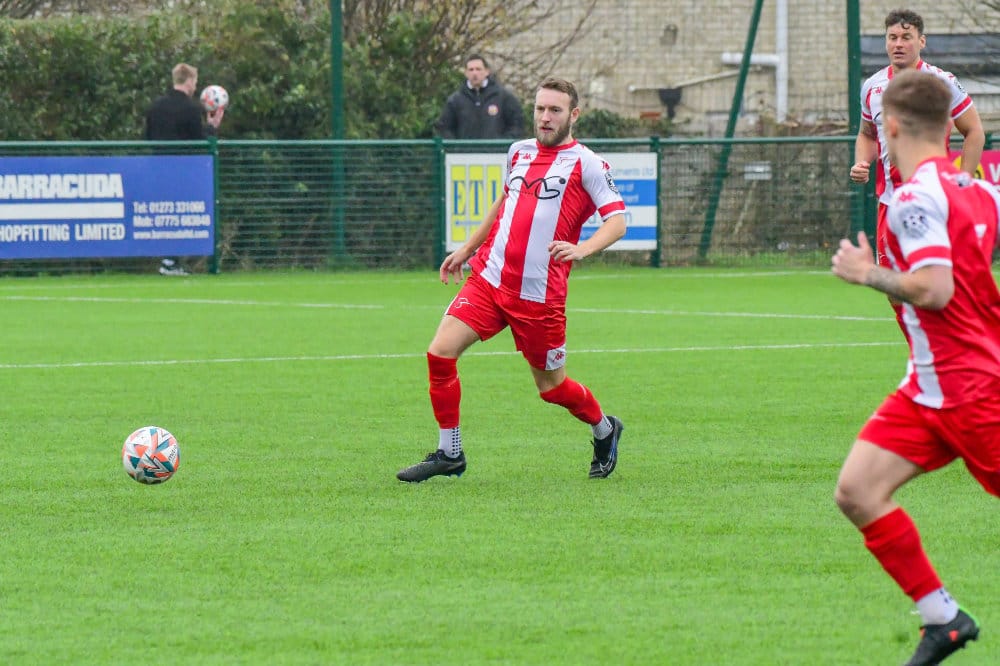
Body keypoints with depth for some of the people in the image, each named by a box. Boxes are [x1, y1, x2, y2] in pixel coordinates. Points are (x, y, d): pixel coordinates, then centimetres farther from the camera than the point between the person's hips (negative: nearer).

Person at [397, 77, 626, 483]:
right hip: (489, 278, 5)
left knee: (551, 386, 6)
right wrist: (467, 249, 30)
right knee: (440, 352, -12)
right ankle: (449, 454, 0)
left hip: (539, 294, -5)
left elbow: (617, 220, -12)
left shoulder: (586, 164, -5)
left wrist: (581, 249, -30)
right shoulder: (519, 153, 13)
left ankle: (604, 431, 37)